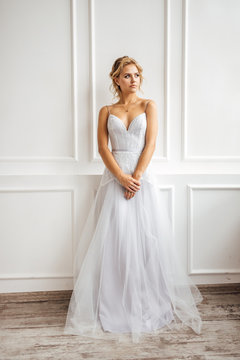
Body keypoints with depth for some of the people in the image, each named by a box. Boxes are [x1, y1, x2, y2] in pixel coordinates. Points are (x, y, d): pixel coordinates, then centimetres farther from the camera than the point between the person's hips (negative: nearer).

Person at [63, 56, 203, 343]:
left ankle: (149, 304, 18)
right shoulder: (106, 111, 11)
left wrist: (136, 176, -13)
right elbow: (102, 147, 0)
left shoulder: (148, 105, 9)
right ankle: (115, 307, 14)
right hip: (114, 178, 1)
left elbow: (150, 144, -2)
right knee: (114, 239, -1)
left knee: (145, 238, 1)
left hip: (142, 177, 0)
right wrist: (122, 177, -14)